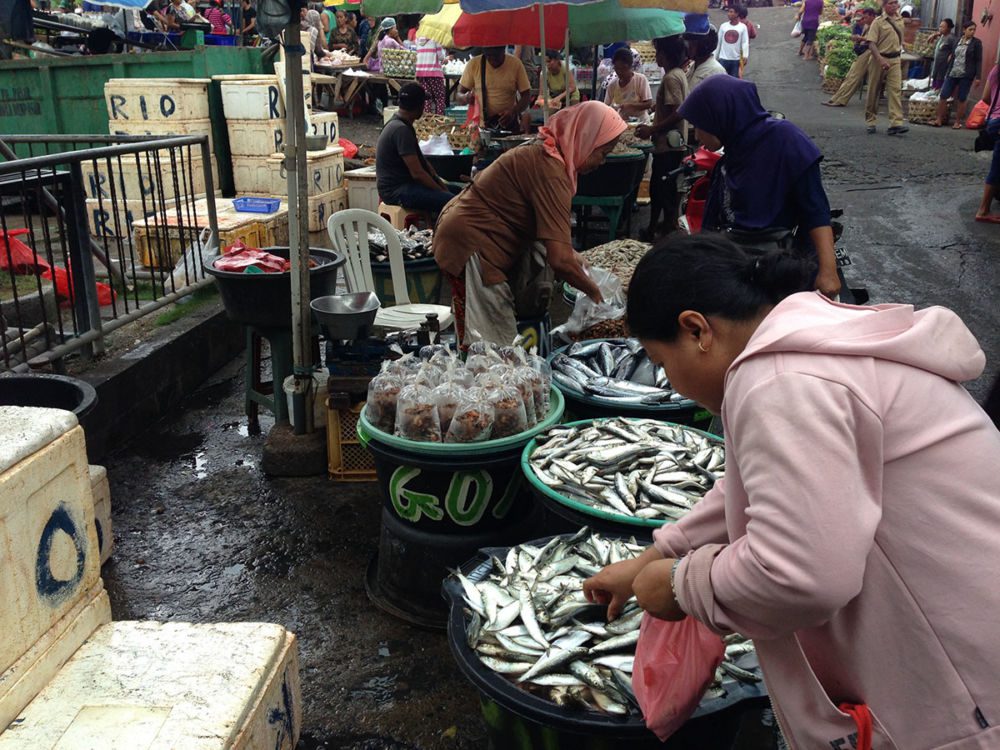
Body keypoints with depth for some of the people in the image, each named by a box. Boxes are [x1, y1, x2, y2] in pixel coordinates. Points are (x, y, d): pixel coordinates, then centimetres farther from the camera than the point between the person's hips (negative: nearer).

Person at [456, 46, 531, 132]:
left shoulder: (516, 64, -3)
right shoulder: (473, 64, -1)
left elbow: (526, 96, 0)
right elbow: (458, 95, 3)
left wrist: (514, 112, -19)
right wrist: (466, 98, -21)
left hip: (509, 127, -1)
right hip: (480, 126, 1)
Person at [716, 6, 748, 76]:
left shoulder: (743, 27, -1)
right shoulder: (723, 26, 4)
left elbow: (745, 42, -5)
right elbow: (718, 42, 8)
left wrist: (745, 56, -19)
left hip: (736, 59, -1)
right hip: (723, 58, 1)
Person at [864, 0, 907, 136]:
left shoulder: (900, 21, 11)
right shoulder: (878, 22, -6)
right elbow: (871, 43, -14)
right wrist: (881, 60, -23)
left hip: (894, 60, 4)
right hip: (879, 59, -4)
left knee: (896, 90, -8)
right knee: (874, 91, 4)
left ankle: (896, 123, -16)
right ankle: (871, 122, 17)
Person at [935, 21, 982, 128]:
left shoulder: (976, 43, -1)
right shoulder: (957, 41, 9)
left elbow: (979, 60, -2)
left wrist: (978, 77, -8)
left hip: (966, 75, -3)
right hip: (953, 74, 4)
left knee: (962, 99, 1)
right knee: (943, 96, -3)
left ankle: (958, 122, 10)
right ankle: (939, 119, 6)